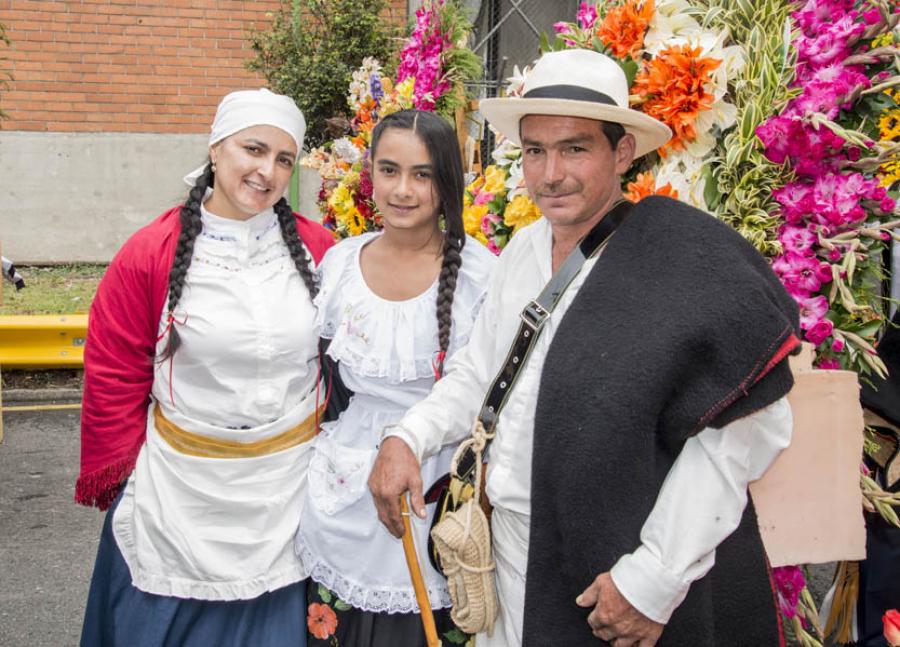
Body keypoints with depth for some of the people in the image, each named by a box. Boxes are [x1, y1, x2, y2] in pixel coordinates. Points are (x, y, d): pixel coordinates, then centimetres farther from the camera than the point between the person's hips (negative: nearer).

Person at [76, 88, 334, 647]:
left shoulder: (320, 250, -2)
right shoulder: (150, 255, -7)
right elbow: (113, 380, -2)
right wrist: (122, 484, -1)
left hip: (290, 489, 1)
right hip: (181, 492, -1)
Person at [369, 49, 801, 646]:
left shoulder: (685, 257, -18)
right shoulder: (523, 251, 4)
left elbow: (747, 426, -21)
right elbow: (480, 369, 14)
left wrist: (655, 578, -21)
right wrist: (407, 438, -3)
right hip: (511, 554, 6)